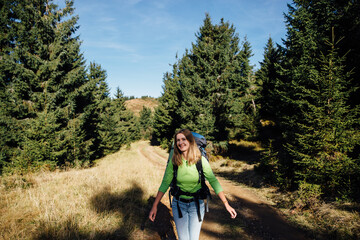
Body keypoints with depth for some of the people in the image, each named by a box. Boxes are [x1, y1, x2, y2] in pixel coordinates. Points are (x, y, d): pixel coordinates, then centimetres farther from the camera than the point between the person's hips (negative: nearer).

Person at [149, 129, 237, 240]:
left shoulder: (200, 160, -13)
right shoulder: (173, 161, -10)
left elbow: (213, 181, -8)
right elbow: (165, 184, -4)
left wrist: (226, 204, -10)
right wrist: (154, 206, -6)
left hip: (196, 204, 0)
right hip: (179, 204, 1)